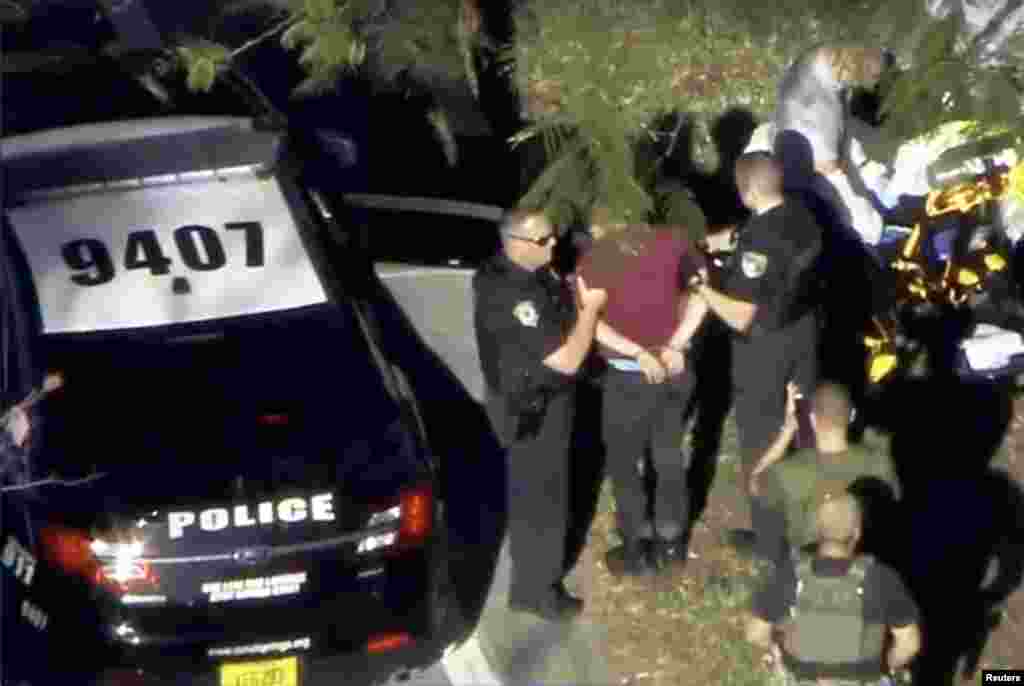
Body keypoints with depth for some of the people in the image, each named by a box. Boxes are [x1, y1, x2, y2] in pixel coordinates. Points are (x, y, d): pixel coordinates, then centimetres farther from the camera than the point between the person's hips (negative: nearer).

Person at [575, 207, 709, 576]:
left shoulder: (593, 260, -10)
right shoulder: (672, 240, -1)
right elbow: (700, 291, -3)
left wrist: (639, 354, -23)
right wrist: (675, 345, -9)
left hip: (630, 377, -4)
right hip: (675, 367, 4)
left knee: (623, 462, 14)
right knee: (668, 454, 21)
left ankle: (639, 549, 22)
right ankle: (671, 541, 32)